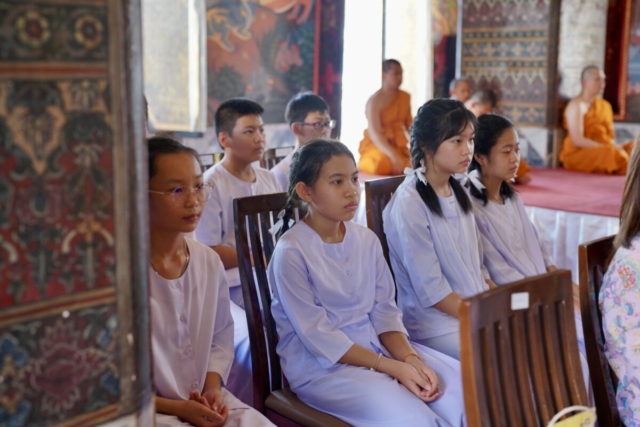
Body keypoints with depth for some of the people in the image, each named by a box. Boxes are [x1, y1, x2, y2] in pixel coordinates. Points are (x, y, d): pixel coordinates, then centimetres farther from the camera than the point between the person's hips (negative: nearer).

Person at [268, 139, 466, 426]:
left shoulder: (367, 240, 4)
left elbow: (384, 311, 5)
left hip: (379, 347, 6)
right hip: (321, 365, -6)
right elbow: (318, 337, -16)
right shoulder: (291, 252, -15)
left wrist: (410, 359, -14)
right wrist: (393, 368, -20)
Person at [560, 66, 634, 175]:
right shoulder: (577, 105, -9)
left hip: (604, 150, 7)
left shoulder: (605, 105, 16)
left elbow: (611, 136, 15)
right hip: (578, 154, -7)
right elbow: (577, 140, -17)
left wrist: (613, 146, -9)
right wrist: (607, 148, -18)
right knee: (612, 153, -34)